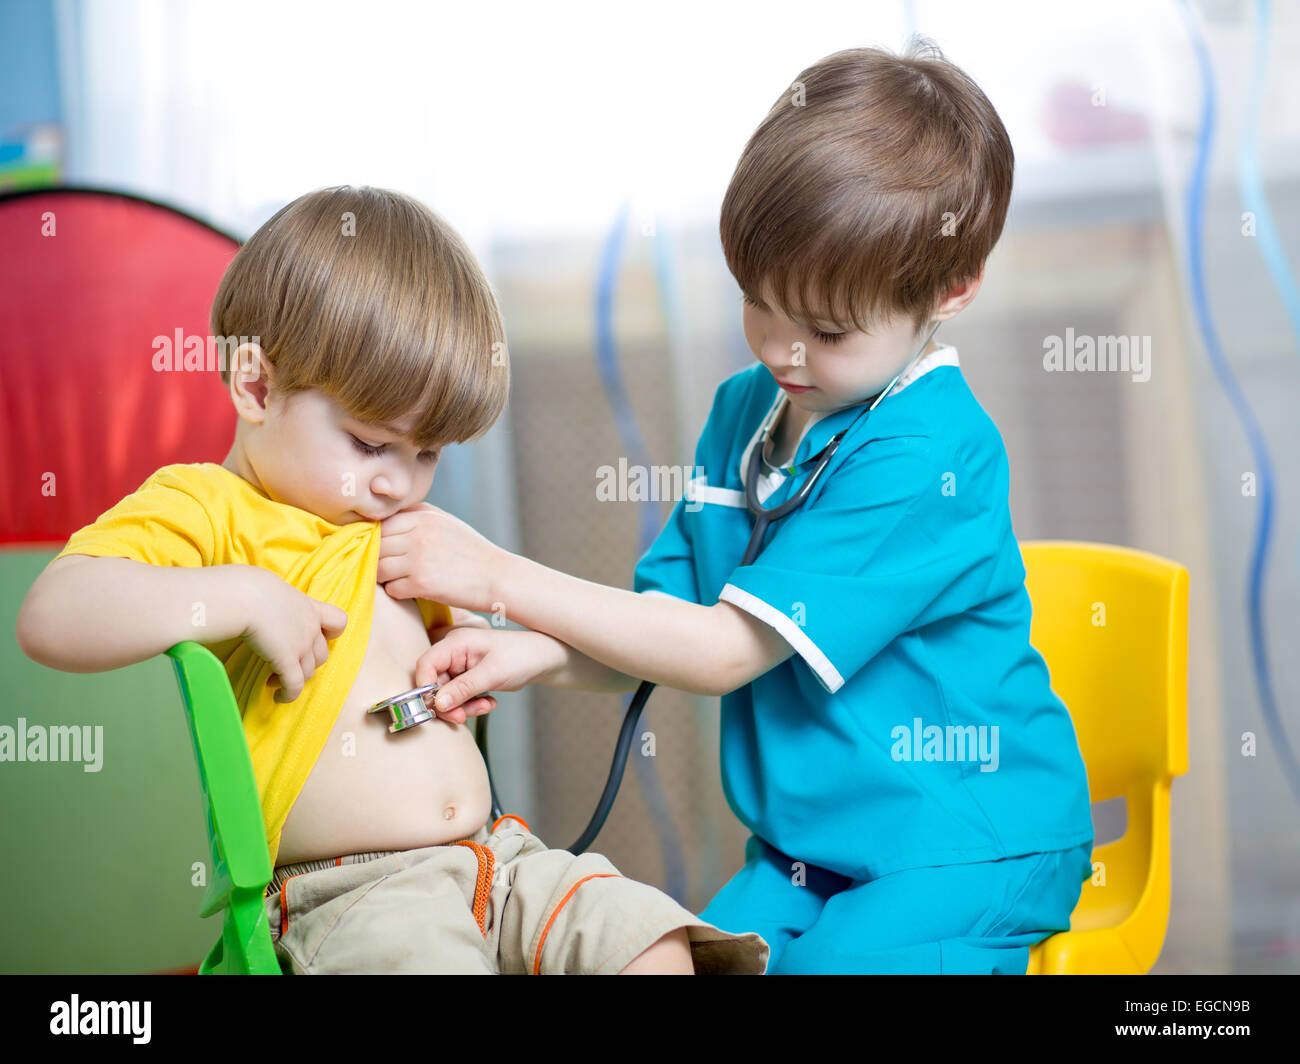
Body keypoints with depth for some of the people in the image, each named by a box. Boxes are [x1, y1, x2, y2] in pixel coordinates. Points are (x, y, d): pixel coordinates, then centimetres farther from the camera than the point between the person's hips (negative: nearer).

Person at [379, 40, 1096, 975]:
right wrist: (530, 654, -12)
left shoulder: (926, 457, -22)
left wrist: (498, 578, -18)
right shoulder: (744, 412, 5)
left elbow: (723, 651, -22)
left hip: (965, 848, -6)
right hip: (804, 846, 7)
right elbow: (663, 617, 8)